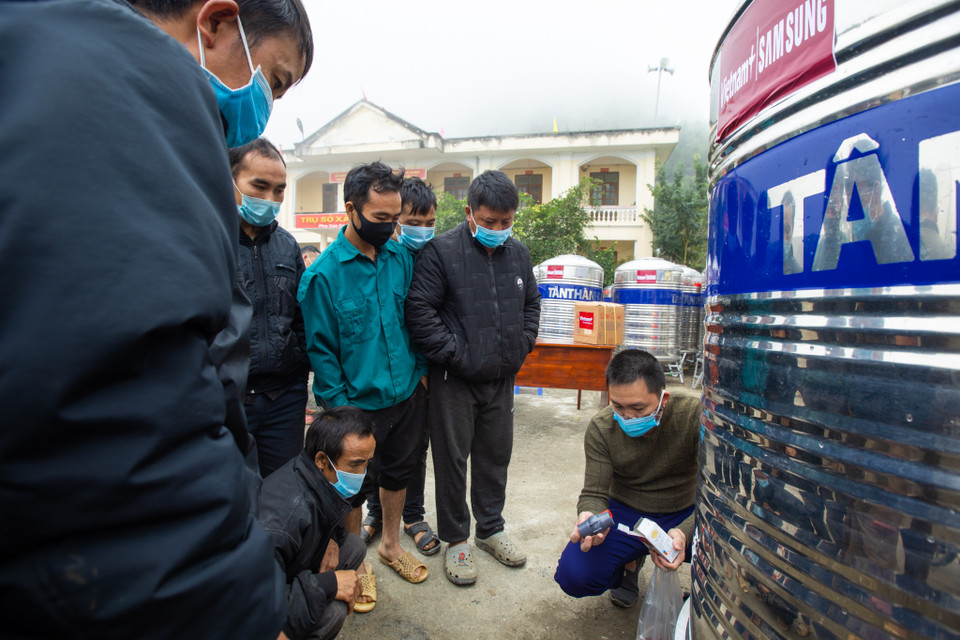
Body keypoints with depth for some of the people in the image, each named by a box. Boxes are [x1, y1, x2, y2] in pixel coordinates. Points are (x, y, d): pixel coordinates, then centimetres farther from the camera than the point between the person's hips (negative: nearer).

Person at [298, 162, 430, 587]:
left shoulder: (401, 257, -1)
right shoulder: (323, 273, -15)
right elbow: (320, 348, -12)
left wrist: (420, 369, 7)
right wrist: (339, 405, -12)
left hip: (407, 393, 5)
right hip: (358, 402, -4)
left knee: (399, 471, 20)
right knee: (356, 483, 13)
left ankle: (391, 544, 44)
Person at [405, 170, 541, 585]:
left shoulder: (518, 252, 7)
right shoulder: (441, 251, -12)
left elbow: (531, 302, 18)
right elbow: (419, 310, -15)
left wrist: (522, 345, 6)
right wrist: (455, 354, -16)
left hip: (501, 379, 6)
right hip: (455, 380, -5)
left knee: (496, 455, 17)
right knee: (452, 459, 7)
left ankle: (491, 529, 36)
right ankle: (455, 540, 26)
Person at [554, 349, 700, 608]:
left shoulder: (694, 415, -21)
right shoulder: (600, 429, -15)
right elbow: (594, 494, -12)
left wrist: (684, 532, -40)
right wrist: (591, 518, -36)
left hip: (684, 515, 0)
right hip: (626, 514, 1)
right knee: (573, 576, -21)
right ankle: (629, 563, 15)